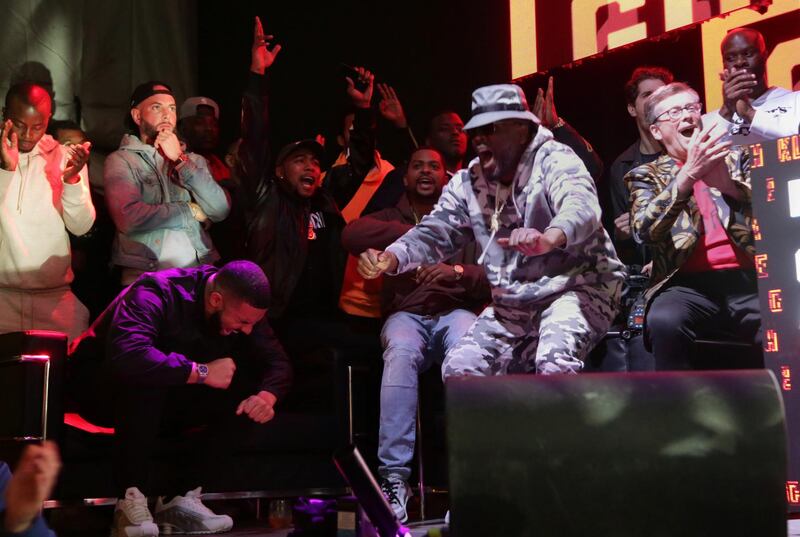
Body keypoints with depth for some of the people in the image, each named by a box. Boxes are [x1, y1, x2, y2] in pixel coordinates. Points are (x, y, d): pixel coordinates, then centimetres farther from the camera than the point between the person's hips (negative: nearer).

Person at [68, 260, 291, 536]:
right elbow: (127, 354, -47)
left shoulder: (242, 307, -9)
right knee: (145, 380, -40)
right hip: (101, 387, -6)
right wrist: (201, 371, -40)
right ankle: (131, 500, -28)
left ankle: (184, 496, -14)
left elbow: (277, 361, -6)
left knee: (248, 395, -17)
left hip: (166, 399, 6)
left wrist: (266, 396, -28)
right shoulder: (155, 294, -29)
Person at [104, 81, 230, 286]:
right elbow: (128, 218, -13)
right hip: (144, 274, -3)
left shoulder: (193, 160, 16)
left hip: (198, 270, 3)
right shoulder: (121, 160, 4)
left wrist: (181, 160, -4)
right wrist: (189, 211, -2)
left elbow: (220, 210, 0)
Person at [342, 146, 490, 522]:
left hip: (456, 312, 0)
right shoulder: (390, 219, 22)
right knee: (401, 353, -38)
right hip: (407, 315, 0)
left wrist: (458, 272, -15)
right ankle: (394, 477, -40)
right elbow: (351, 235, -3)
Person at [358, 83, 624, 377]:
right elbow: (436, 231, 1)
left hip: (577, 287, -7)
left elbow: (581, 205, -36)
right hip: (512, 306, 7)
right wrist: (391, 258, -22)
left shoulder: (552, 160, -16)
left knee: (555, 361, -32)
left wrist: (548, 238, -60)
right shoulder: (468, 182, 3)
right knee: (459, 367, -3)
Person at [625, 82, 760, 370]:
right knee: (665, 321, -35)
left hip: (749, 277, 1)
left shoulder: (736, 158, 22)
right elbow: (646, 230, -5)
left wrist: (728, 184, -14)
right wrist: (688, 173, -18)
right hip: (689, 284, -1)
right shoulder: (646, 175, 15)